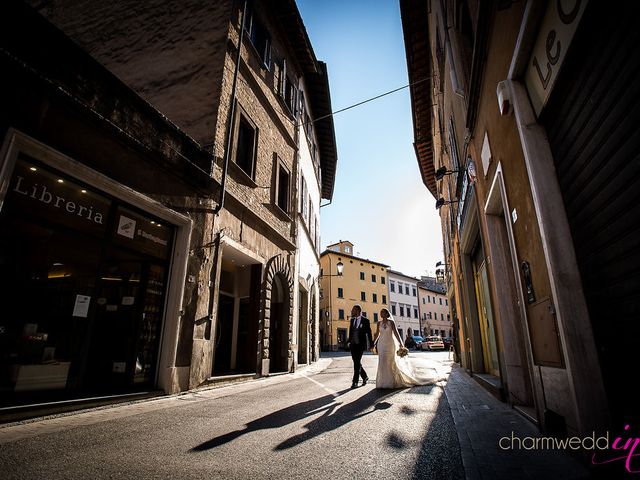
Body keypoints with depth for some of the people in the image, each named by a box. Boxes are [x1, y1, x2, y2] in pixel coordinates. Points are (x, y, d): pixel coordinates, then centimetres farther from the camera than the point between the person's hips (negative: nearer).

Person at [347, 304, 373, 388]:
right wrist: (349, 341, 5)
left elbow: (369, 333, 0)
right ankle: (364, 376, 30)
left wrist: (371, 344, 3)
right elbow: (350, 331, 14)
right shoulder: (352, 320, 11)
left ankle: (355, 382, -3)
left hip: (360, 344, -6)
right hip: (353, 344, 6)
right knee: (356, 363, 10)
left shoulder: (365, 320, -4)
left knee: (357, 363, -9)